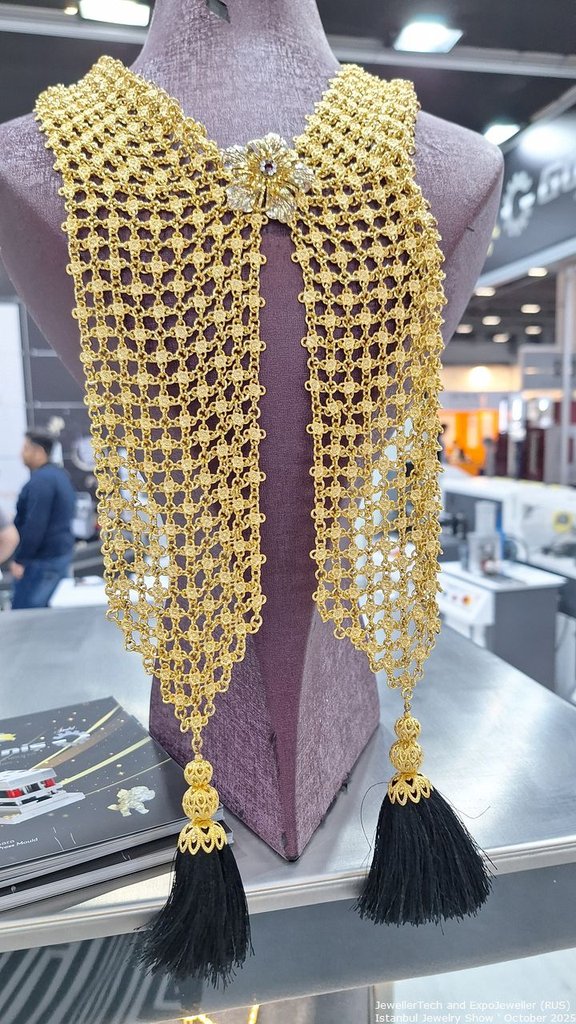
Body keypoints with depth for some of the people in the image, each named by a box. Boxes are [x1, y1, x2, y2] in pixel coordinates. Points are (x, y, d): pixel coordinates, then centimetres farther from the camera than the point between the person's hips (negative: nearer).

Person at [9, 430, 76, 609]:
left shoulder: (41, 480, -18)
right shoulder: (60, 474, 13)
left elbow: (34, 525, -23)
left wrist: (19, 560, -18)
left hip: (42, 559, -10)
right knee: (49, 608, 16)